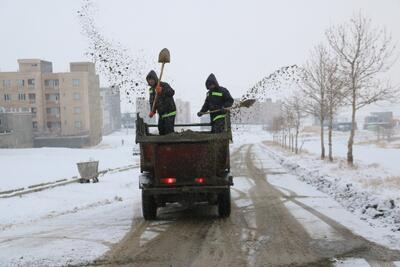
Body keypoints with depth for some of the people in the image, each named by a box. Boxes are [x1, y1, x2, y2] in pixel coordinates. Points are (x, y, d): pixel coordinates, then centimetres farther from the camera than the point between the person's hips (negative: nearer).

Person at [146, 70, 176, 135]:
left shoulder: (164, 85, -15)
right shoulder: (151, 89, 9)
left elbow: (172, 92, -35)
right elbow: (152, 101, 12)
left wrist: (162, 91, -51)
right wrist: (152, 111, -6)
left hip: (169, 113, -8)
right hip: (161, 114, 8)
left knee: (169, 131, -11)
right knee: (161, 131, 13)